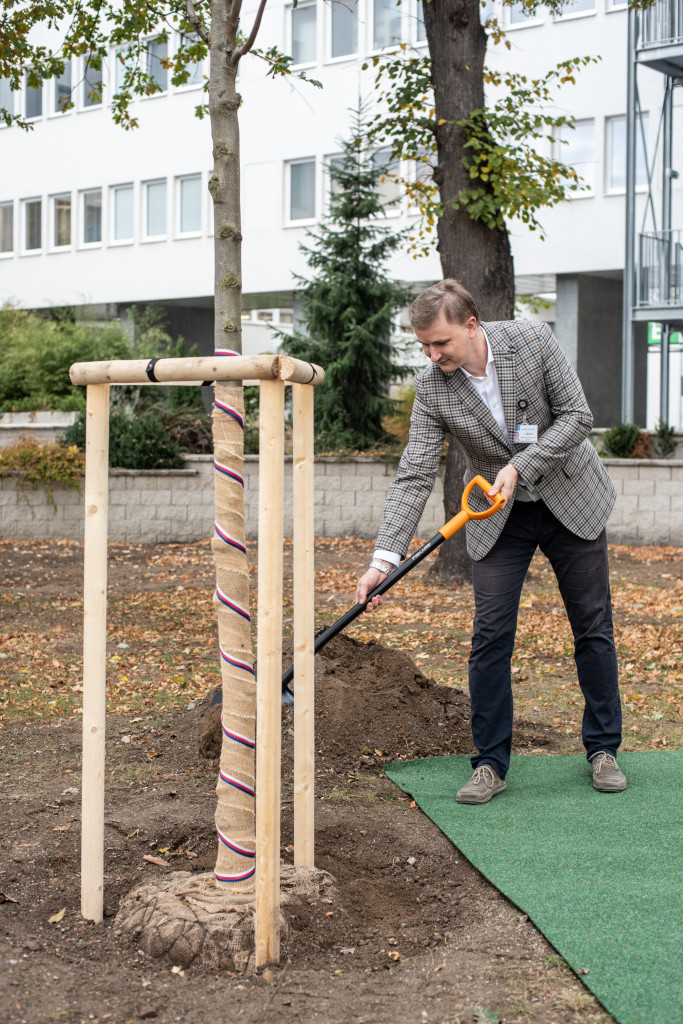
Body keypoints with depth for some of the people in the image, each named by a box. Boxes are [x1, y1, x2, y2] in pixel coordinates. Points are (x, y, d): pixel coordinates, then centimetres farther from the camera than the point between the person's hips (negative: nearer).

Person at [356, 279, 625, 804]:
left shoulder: (533, 340, -19)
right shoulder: (431, 388, -15)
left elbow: (577, 416, -16)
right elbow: (414, 477, -17)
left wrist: (520, 467, -26)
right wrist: (384, 558, -27)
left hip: (572, 500, 0)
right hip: (499, 515, 1)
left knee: (594, 628, 7)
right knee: (490, 637, -5)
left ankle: (603, 749, 23)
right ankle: (491, 764, 6)